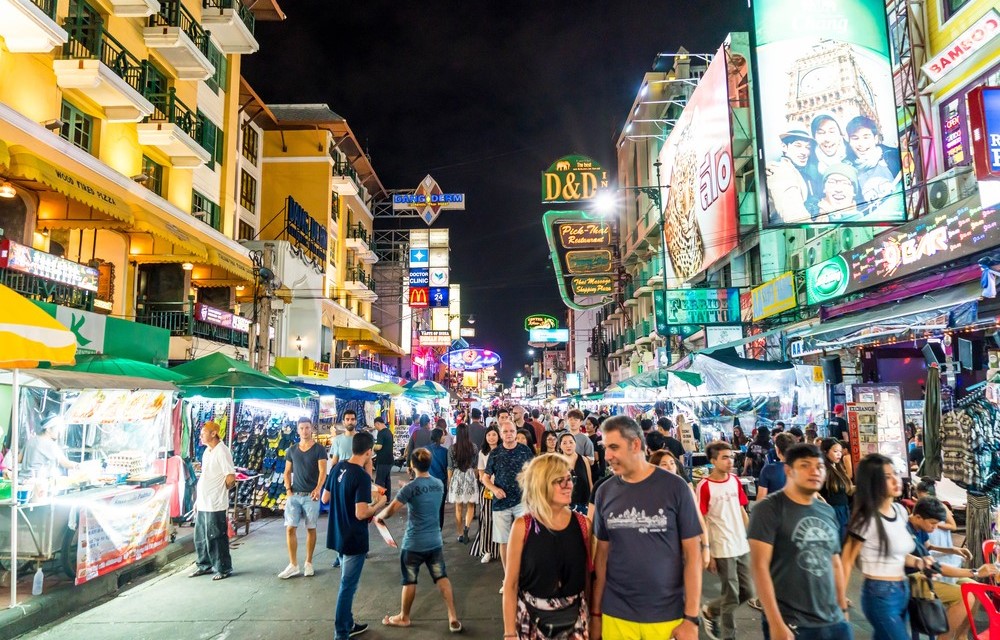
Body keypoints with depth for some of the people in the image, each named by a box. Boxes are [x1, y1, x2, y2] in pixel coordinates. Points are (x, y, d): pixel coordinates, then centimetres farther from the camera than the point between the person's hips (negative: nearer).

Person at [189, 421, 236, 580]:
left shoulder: (221, 451, -16)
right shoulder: (207, 451, 12)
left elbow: (231, 478, -19)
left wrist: (220, 490, -2)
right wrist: (198, 499, 18)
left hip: (215, 504, -9)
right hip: (203, 503, 9)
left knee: (216, 538, -1)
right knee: (200, 537, 17)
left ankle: (223, 569, 11)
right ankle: (204, 565, 31)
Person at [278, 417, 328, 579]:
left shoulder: (319, 449, -3)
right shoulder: (292, 450, 9)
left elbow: (323, 471, -10)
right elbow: (287, 472, 14)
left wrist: (318, 489, -25)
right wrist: (288, 490, 0)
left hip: (311, 495, -3)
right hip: (294, 495, 3)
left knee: (311, 528, 5)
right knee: (290, 528, -2)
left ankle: (308, 563, 17)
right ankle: (293, 565, 8)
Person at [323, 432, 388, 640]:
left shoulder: (337, 467, 1)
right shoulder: (362, 477, -24)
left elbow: (325, 498, 10)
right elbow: (361, 514, -26)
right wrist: (378, 504, -10)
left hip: (338, 535, 8)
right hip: (354, 539, -8)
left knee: (347, 582, 22)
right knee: (348, 586, 4)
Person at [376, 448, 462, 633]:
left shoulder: (410, 488, -17)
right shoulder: (439, 484, 1)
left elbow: (390, 510, -18)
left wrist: (379, 517, 1)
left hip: (413, 543, -5)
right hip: (435, 541, 5)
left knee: (409, 581, 12)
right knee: (442, 578, 10)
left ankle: (403, 617, 29)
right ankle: (453, 618, 9)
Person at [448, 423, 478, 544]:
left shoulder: (452, 448, -7)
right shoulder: (473, 447, -6)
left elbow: (450, 467, -1)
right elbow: (475, 465, 1)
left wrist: (449, 482, 10)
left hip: (457, 477, 0)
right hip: (470, 476, 0)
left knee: (458, 508, 12)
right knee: (470, 505, 15)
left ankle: (460, 534, 19)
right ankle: (466, 527, -9)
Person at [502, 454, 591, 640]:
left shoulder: (583, 524, -6)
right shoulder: (522, 526, -12)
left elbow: (588, 577, 2)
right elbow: (510, 584, -8)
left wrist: (593, 618, 8)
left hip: (574, 618, 2)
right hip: (532, 619, -1)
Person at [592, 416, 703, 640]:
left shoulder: (675, 487, -9)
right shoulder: (604, 492, -2)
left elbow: (692, 553, -6)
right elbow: (602, 554, 5)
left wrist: (691, 618, -8)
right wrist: (595, 612, 5)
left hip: (667, 616, -2)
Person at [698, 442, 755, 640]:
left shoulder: (735, 480, 5)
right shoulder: (704, 486, -14)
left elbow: (742, 511, 14)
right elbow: (701, 522, -12)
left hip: (742, 547, 6)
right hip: (723, 550, -6)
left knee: (747, 592, 14)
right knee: (731, 596, 3)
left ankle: (711, 611, 35)